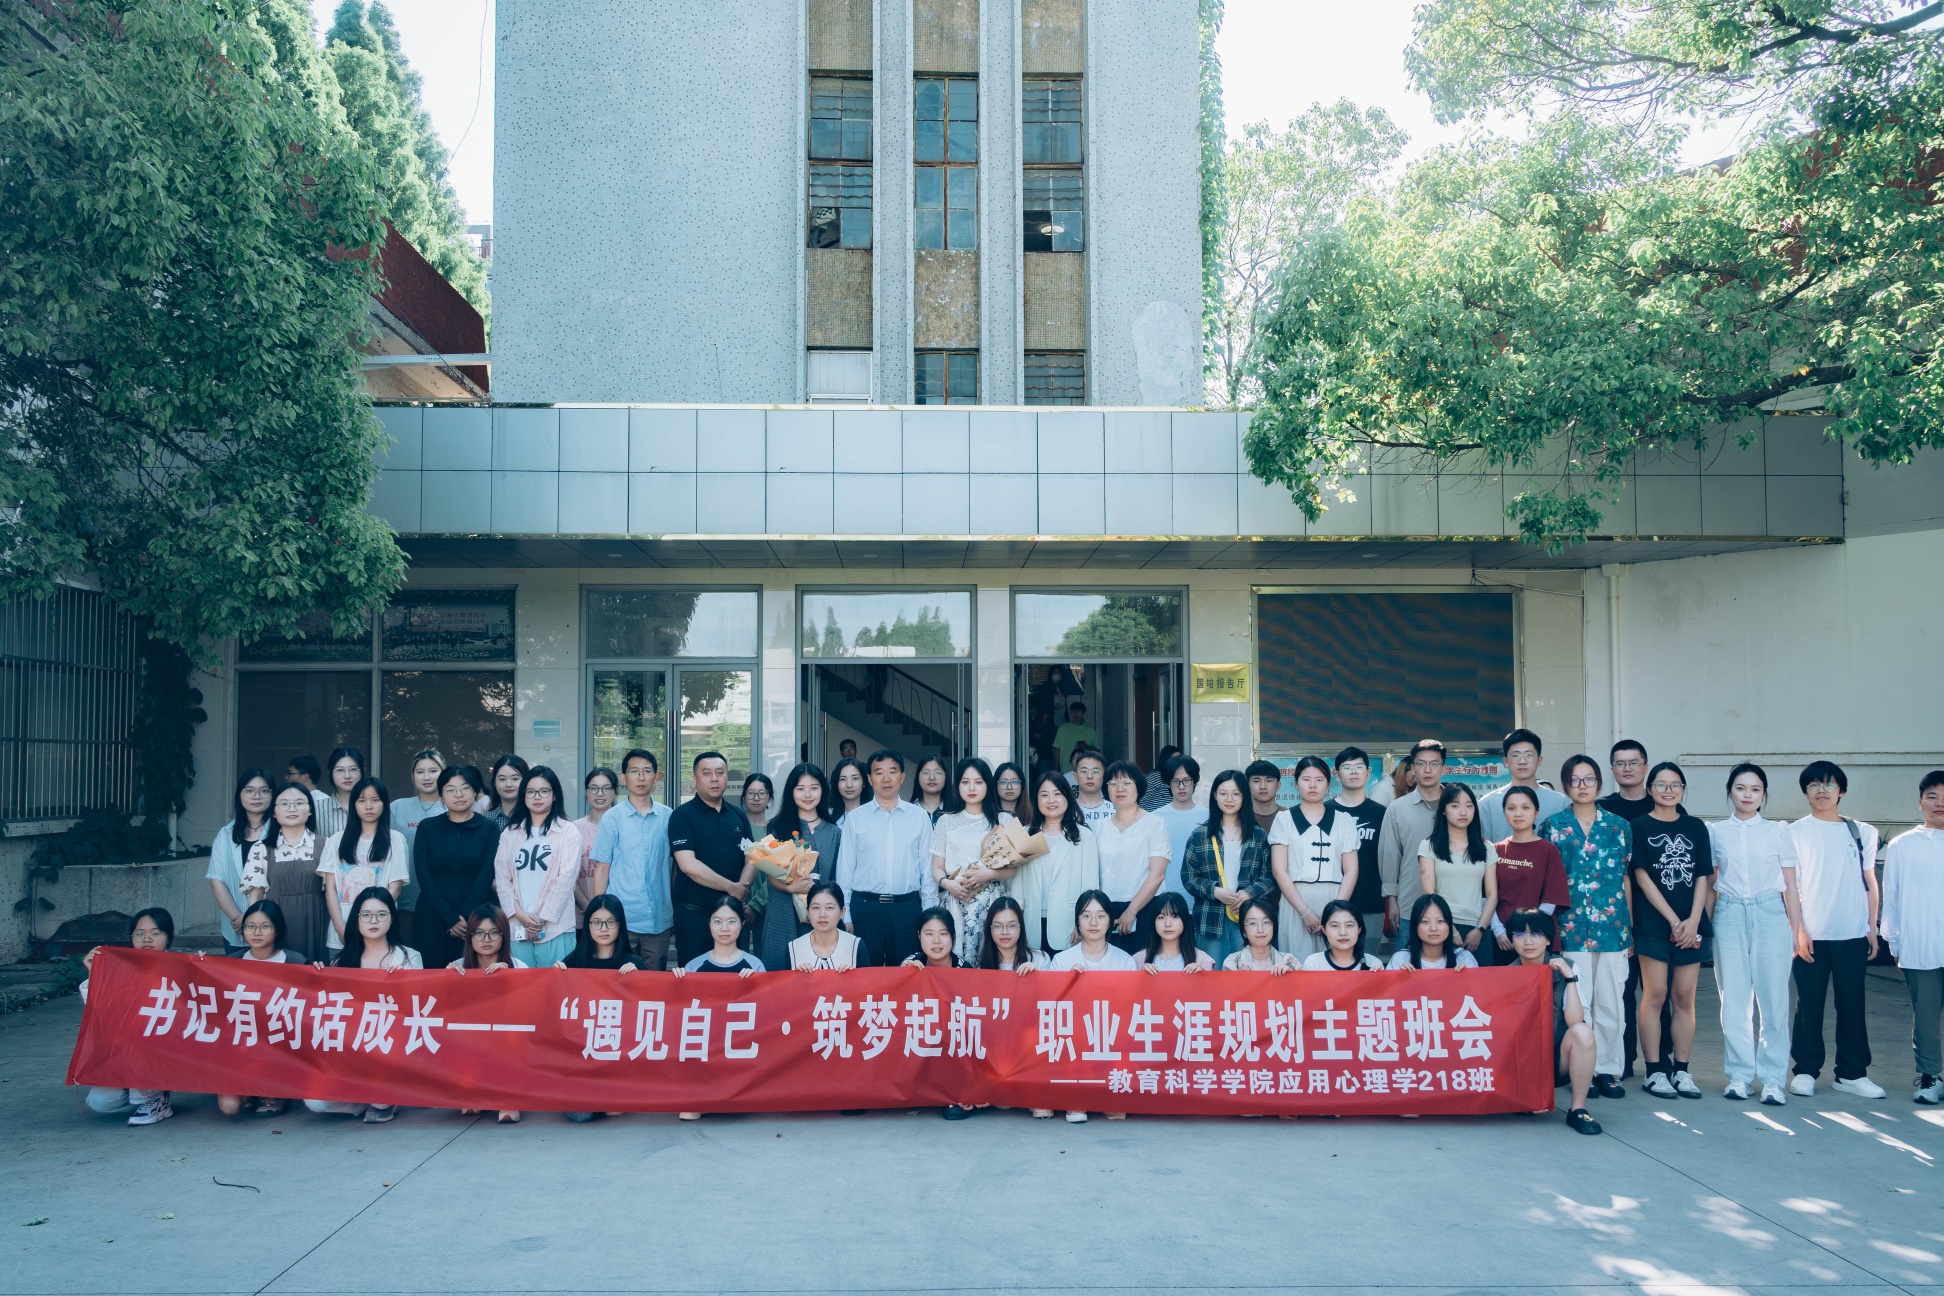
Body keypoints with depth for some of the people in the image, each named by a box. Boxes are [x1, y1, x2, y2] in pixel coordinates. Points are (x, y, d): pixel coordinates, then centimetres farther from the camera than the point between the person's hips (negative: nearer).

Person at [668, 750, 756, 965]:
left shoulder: (738, 817, 12)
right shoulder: (682, 816, -5)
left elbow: (751, 860, 7)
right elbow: (688, 865, -16)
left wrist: (741, 889, -13)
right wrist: (730, 887, -15)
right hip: (694, 913, -5)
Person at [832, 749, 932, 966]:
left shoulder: (920, 817, 5)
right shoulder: (855, 818, 4)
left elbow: (927, 867, 6)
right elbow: (845, 869, 5)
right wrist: (845, 916, 2)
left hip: (907, 907, 0)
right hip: (866, 907, 0)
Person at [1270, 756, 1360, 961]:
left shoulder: (1344, 820, 10)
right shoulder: (1284, 820, 7)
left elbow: (1351, 870, 5)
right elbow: (1279, 870, -1)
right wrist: (1305, 912, -10)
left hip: (1334, 902, 1)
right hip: (1295, 905, -1)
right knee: (1297, 966, -3)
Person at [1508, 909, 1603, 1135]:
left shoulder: (1565, 969, -8)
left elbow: (1574, 1021, -21)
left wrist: (1570, 979, -25)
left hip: (1560, 1059, -1)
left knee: (1582, 1031, -31)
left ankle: (1577, 1110, -18)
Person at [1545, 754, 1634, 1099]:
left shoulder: (1618, 826, 9)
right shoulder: (1553, 826, 5)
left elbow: (1626, 879, 11)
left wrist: (1630, 928, 10)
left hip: (1613, 925, 1)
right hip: (1571, 926, -1)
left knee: (1611, 1002, 3)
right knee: (1577, 1003, 1)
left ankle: (1607, 1069, 12)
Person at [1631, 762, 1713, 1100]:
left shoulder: (1696, 827, 11)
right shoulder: (1640, 827, 2)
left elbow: (1703, 877, 7)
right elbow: (1642, 878, -4)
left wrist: (1693, 920, -6)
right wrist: (1673, 920, -9)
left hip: (1690, 925, 3)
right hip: (1653, 923, -3)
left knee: (1684, 997, 4)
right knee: (1655, 995, -4)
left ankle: (1681, 1071, 10)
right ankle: (1654, 1071, 2)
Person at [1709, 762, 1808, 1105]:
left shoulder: (1778, 831, 7)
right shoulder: (1715, 832, 8)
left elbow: (1790, 885, 7)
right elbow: (1709, 883, 10)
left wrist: (1796, 929, 4)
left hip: (1770, 915, -1)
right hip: (1729, 918, 1)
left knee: (1774, 999, -3)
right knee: (1734, 999, 3)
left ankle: (1773, 1079, 4)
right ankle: (1739, 1074, 11)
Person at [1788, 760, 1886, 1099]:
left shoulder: (1862, 832, 10)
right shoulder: (1796, 833, 3)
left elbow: (1870, 883, 12)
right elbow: (1790, 886, 0)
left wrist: (1872, 928, 6)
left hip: (1853, 934, 2)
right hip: (1811, 934, -2)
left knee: (1852, 1005, 4)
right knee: (1809, 1005, 2)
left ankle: (1852, 1073, 13)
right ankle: (1806, 1071, 10)